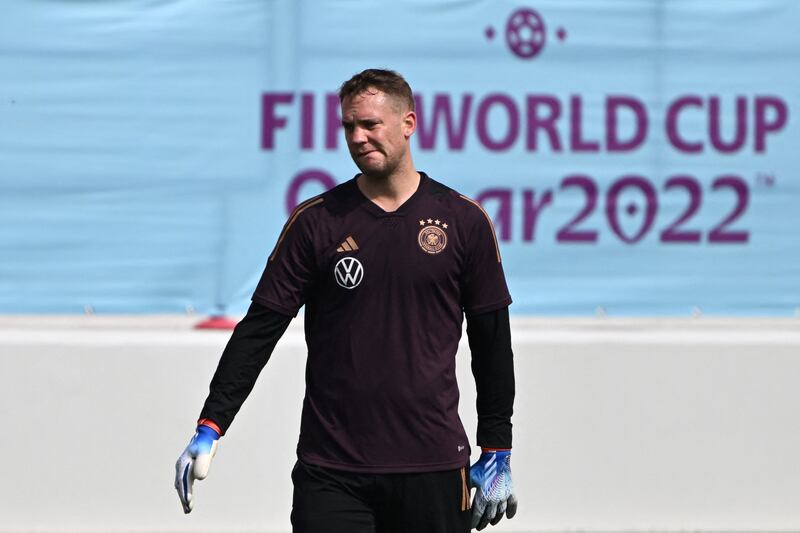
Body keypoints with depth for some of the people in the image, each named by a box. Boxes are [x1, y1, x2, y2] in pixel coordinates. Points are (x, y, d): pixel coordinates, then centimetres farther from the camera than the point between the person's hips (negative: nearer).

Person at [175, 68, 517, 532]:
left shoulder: (463, 221, 5)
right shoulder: (315, 221, 3)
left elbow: (492, 342, 11)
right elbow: (259, 330, 3)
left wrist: (498, 451, 10)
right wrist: (210, 427, -5)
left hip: (433, 468, 0)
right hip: (331, 472, 0)